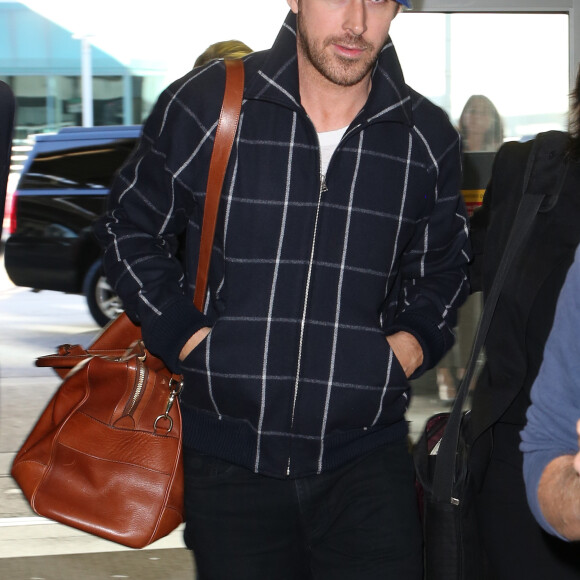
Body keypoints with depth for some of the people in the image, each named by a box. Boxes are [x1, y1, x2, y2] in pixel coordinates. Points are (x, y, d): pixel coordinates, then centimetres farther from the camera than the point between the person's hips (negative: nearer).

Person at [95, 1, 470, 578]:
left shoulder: (428, 140, 3)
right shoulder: (203, 104, -3)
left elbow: (444, 266, 21)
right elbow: (128, 227, 10)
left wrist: (413, 341, 3)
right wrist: (183, 333, -2)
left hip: (367, 458, 1)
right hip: (230, 459, -1)